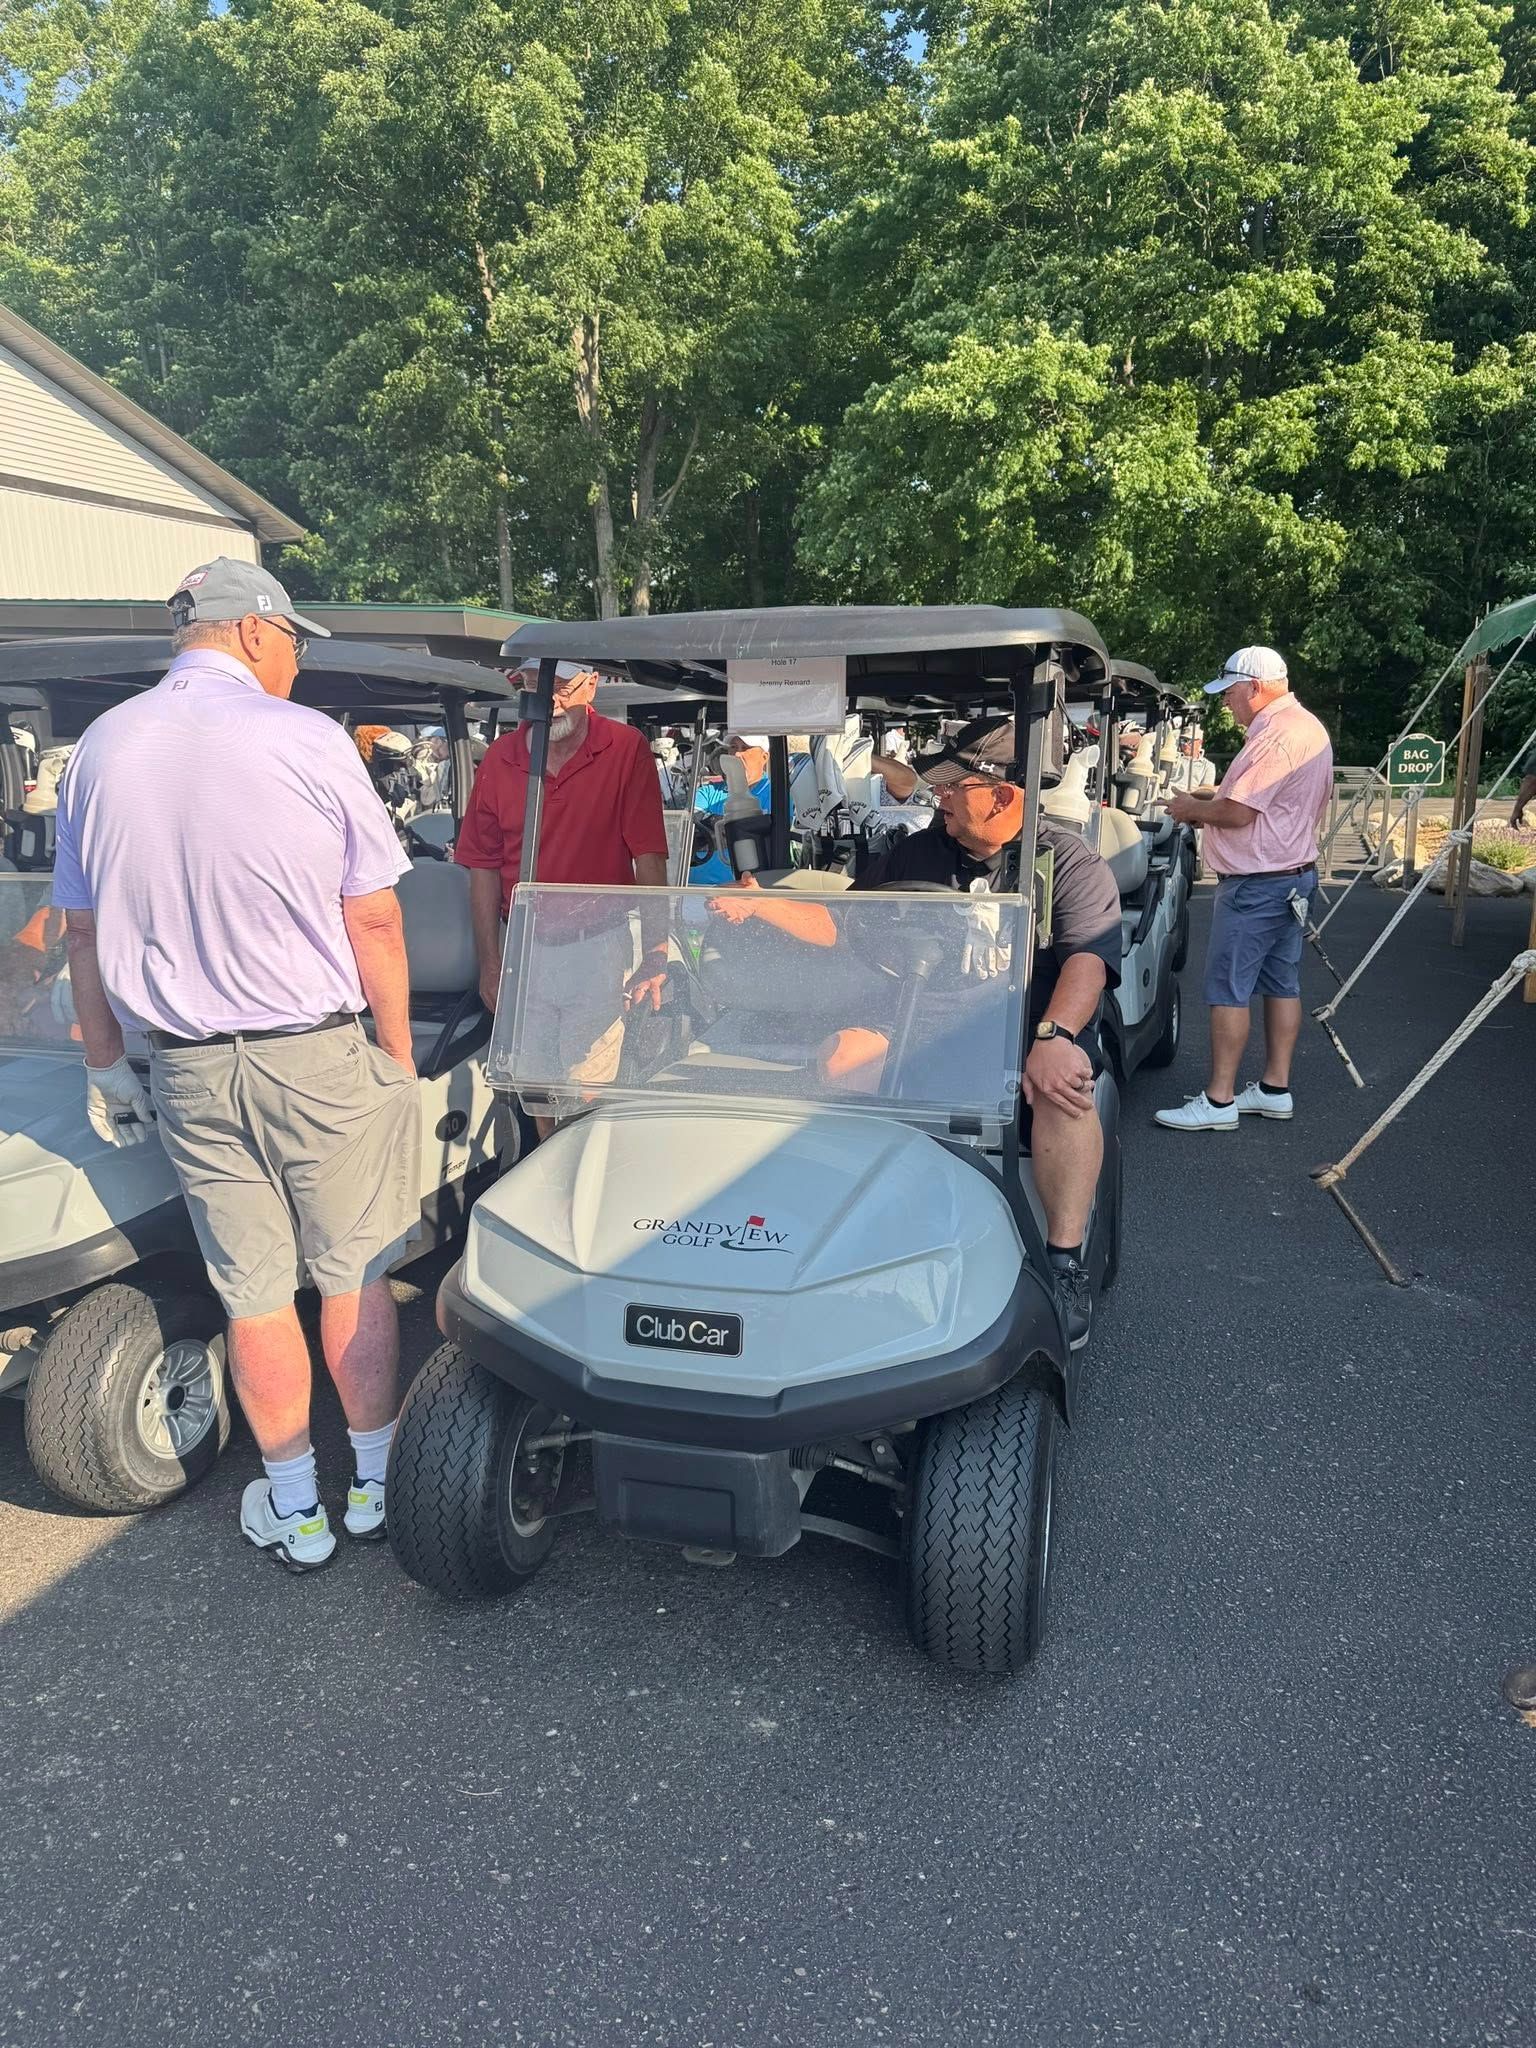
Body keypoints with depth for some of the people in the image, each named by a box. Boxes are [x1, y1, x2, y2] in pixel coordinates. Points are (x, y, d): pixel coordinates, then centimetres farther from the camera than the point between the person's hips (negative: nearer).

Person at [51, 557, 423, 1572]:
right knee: (356, 1278, 12)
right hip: (319, 1058, -3)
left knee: (253, 1295, 12)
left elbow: (84, 928, 10)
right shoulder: (306, 740, -10)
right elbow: (373, 921, -9)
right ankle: (376, 1483, 25)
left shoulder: (101, 747, 5)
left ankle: (296, 1509, 24)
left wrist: (106, 1063, 18)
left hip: (187, 1068, 4)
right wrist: (400, 1057, 1)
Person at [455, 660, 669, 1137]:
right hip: (523, 950, 4)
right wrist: (489, 963, 2)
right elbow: (484, 868, 5)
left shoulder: (626, 750, -7)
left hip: (598, 951, -3)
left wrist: (656, 956, -13)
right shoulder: (500, 758, 3)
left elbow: (649, 859, -9)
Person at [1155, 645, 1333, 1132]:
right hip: (1295, 873, 11)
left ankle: (1218, 1100, -2)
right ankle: (1276, 1087, 21)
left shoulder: (1275, 736, -21)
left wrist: (1192, 809, -5)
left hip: (1256, 885, -11)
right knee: (1281, 983, 14)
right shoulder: (1309, 727, 14)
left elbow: (1236, 812, -23)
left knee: (1228, 989, -5)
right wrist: (1213, 796, 11)